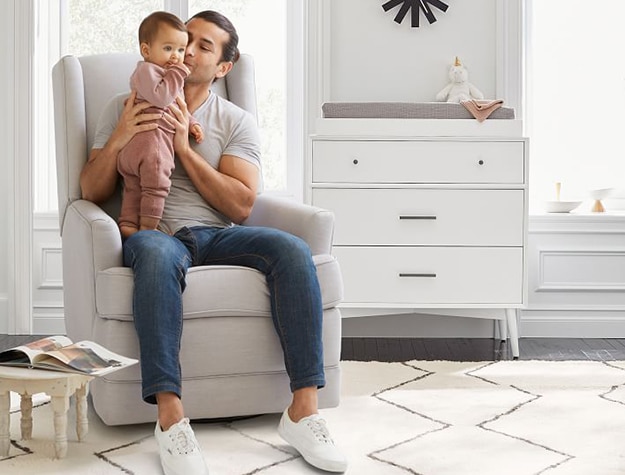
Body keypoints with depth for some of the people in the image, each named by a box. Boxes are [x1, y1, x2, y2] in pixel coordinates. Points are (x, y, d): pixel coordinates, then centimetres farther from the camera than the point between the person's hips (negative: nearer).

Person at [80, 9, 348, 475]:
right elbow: (92, 191, 9)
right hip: (154, 231, -1)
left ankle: (303, 409, -29)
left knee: (293, 250, -29)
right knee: (158, 254, -40)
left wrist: (185, 147, -8)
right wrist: (117, 140, -9)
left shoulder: (238, 121, 13)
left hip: (217, 234, 2)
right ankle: (170, 416, -40)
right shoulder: (125, 108, 15)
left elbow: (241, 205, -1)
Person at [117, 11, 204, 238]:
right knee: (155, 185, -5)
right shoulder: (147, 70, -7)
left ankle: (128, 223, 13)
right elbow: (160, 97, -23)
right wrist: (178, 73, -15)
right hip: (150, 140, -10)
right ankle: (147, 226, -1)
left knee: (134, 187, 10)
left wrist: (192, 123, 16)